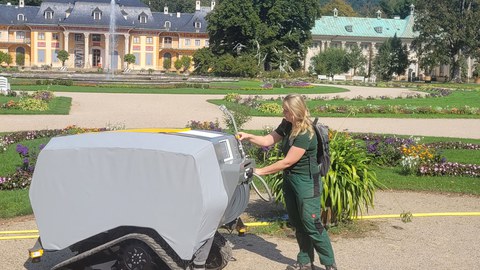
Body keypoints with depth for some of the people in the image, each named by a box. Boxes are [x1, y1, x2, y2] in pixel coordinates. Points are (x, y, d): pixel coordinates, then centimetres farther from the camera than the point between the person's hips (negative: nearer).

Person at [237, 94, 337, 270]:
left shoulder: (305, 135, -25)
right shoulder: (286, 125, 2)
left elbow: (287, 162, -24)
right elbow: (267, 141, 7)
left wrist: (260, 171, -19)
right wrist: (248, 137, -10)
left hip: (306, 183, -8)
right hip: (290, 180, 8)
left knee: (312, 225, -4)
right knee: (297, 224, 15)